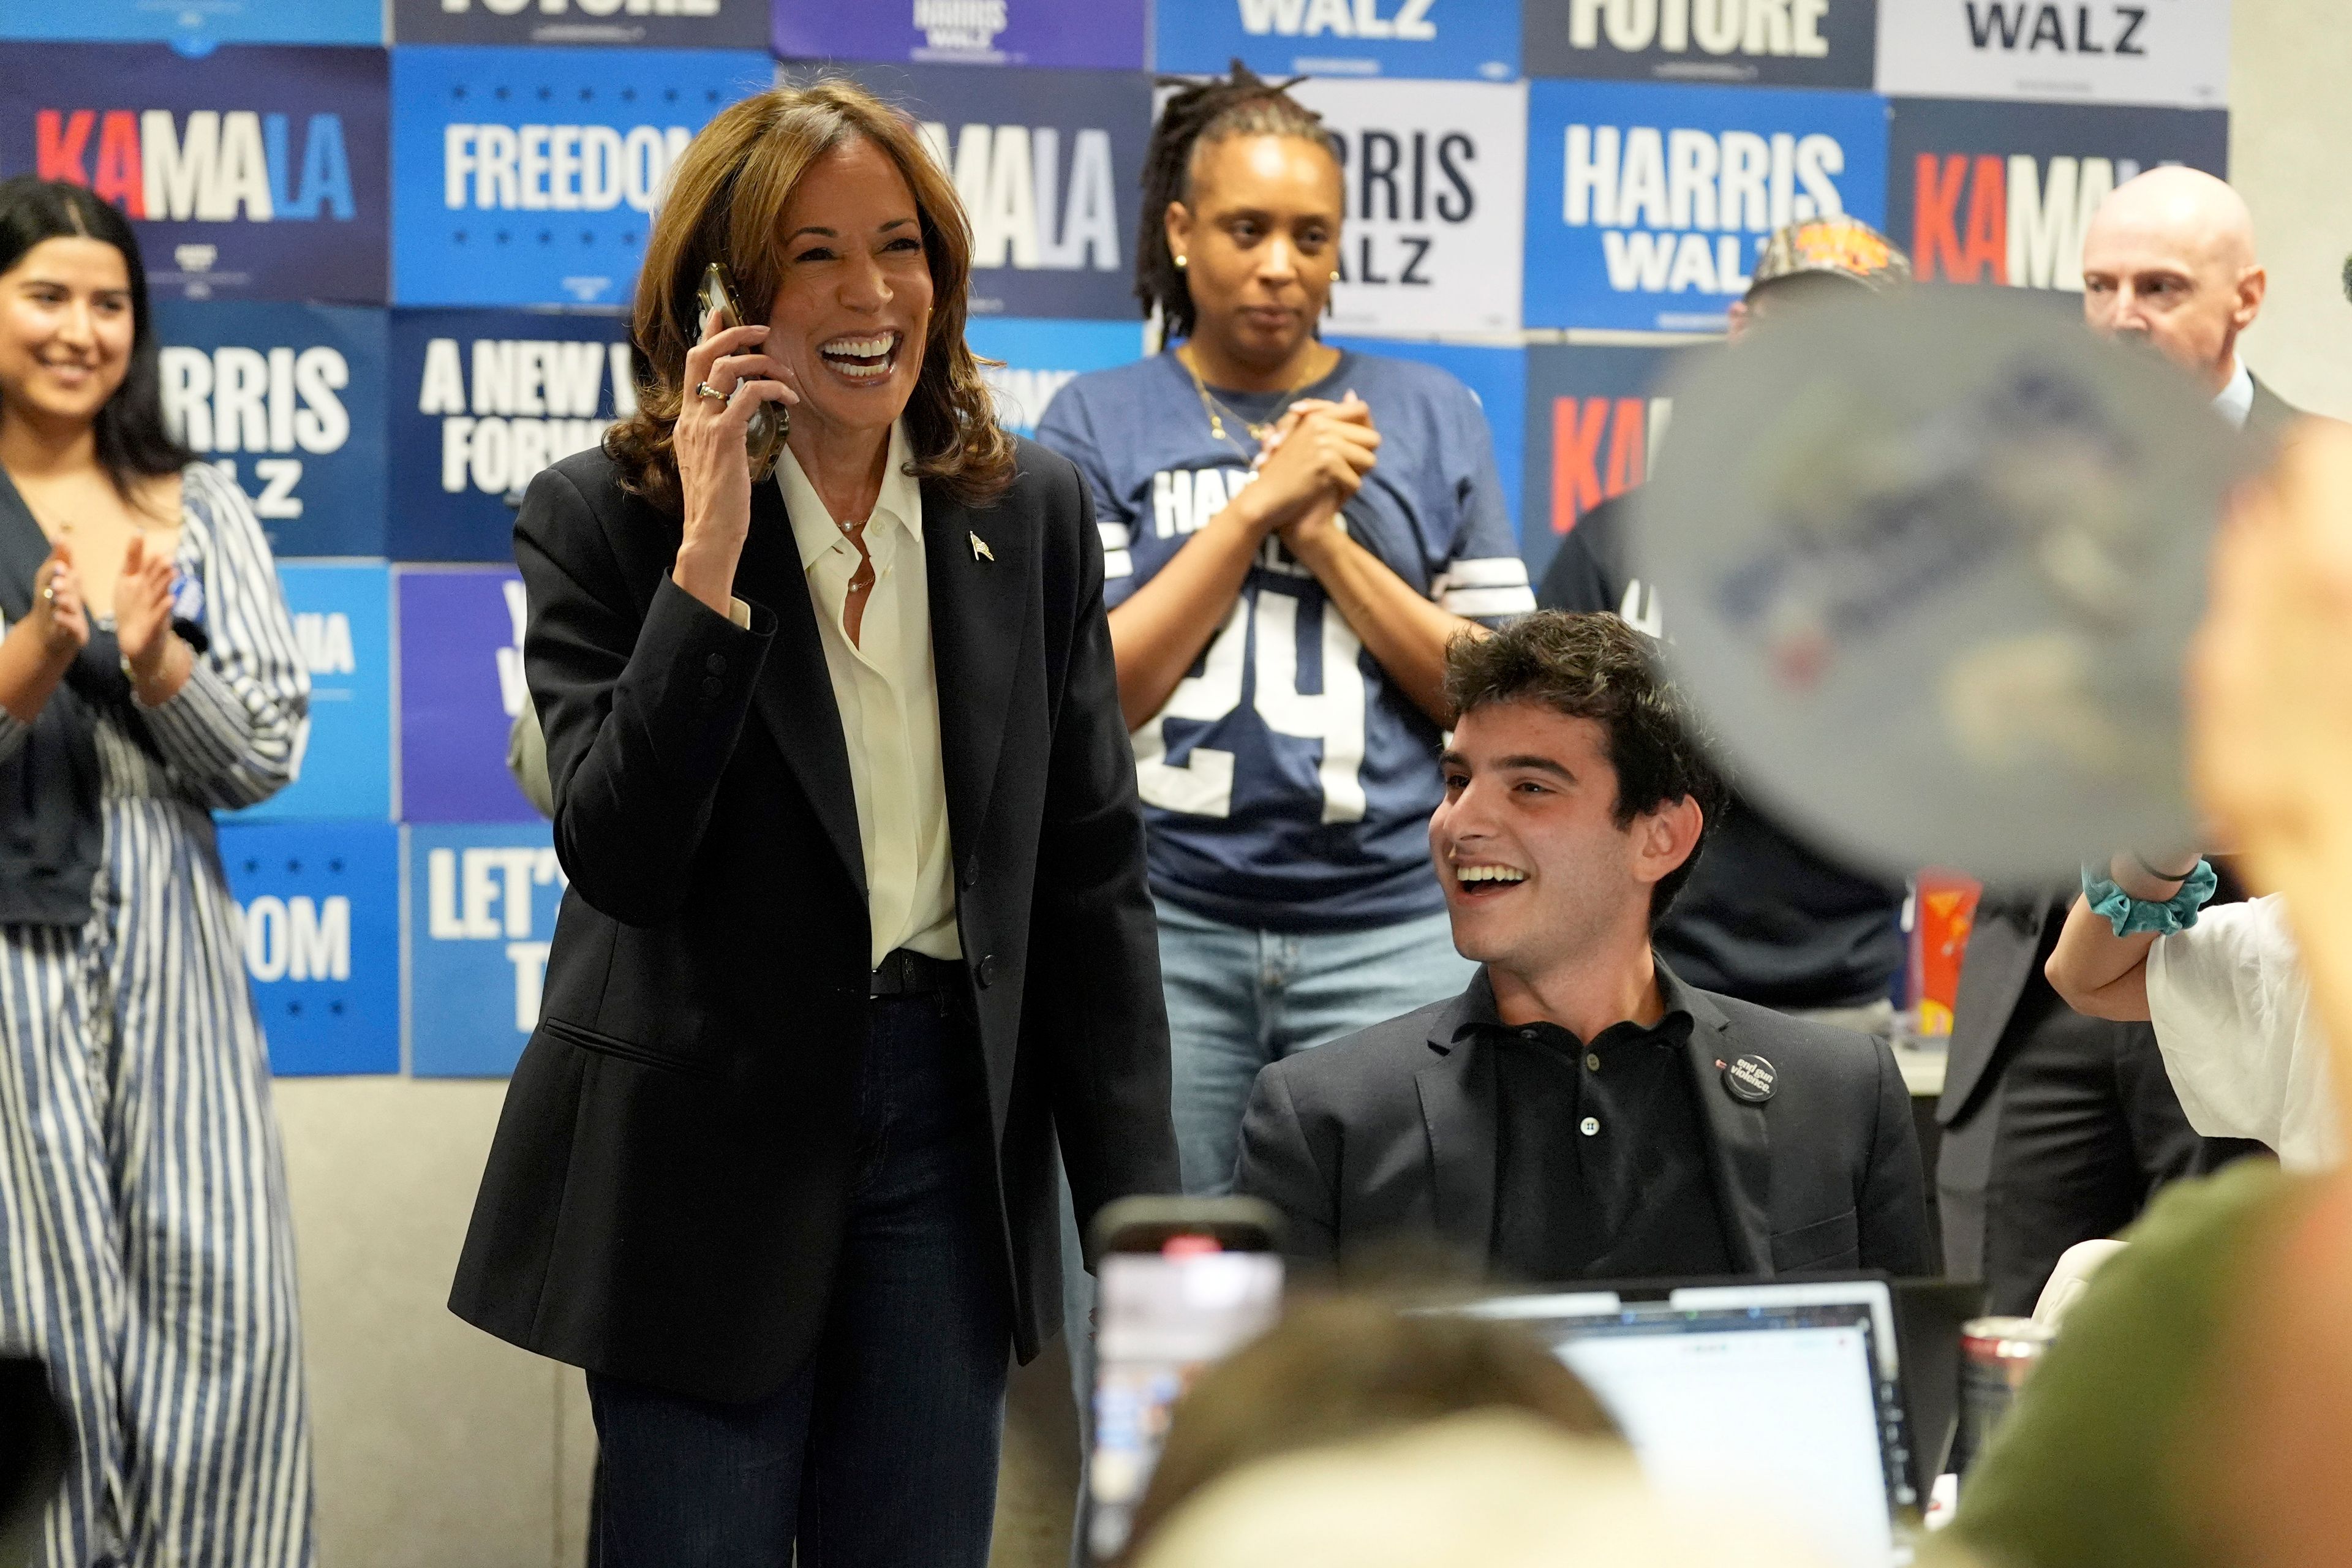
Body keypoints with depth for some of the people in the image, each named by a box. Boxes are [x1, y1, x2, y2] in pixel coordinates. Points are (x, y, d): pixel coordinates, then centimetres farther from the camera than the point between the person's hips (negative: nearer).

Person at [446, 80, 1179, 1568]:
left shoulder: (1035, 511, 5)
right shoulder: (602, 522, -5)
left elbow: (1094, 873, 6)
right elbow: (621, 857, -16)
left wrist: (1140, 1207, 2)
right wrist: (709, 558, -22)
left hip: (948, 1119, 3)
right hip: (706, 1146, -3)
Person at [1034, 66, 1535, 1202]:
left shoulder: (1430, 416, 10)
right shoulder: (1098, 423, 7)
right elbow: (1087, 694, -3)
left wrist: (1328, 544, -6)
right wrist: (1259, 503, -8)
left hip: (1394, 929, 1)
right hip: (1167, 926, -1)